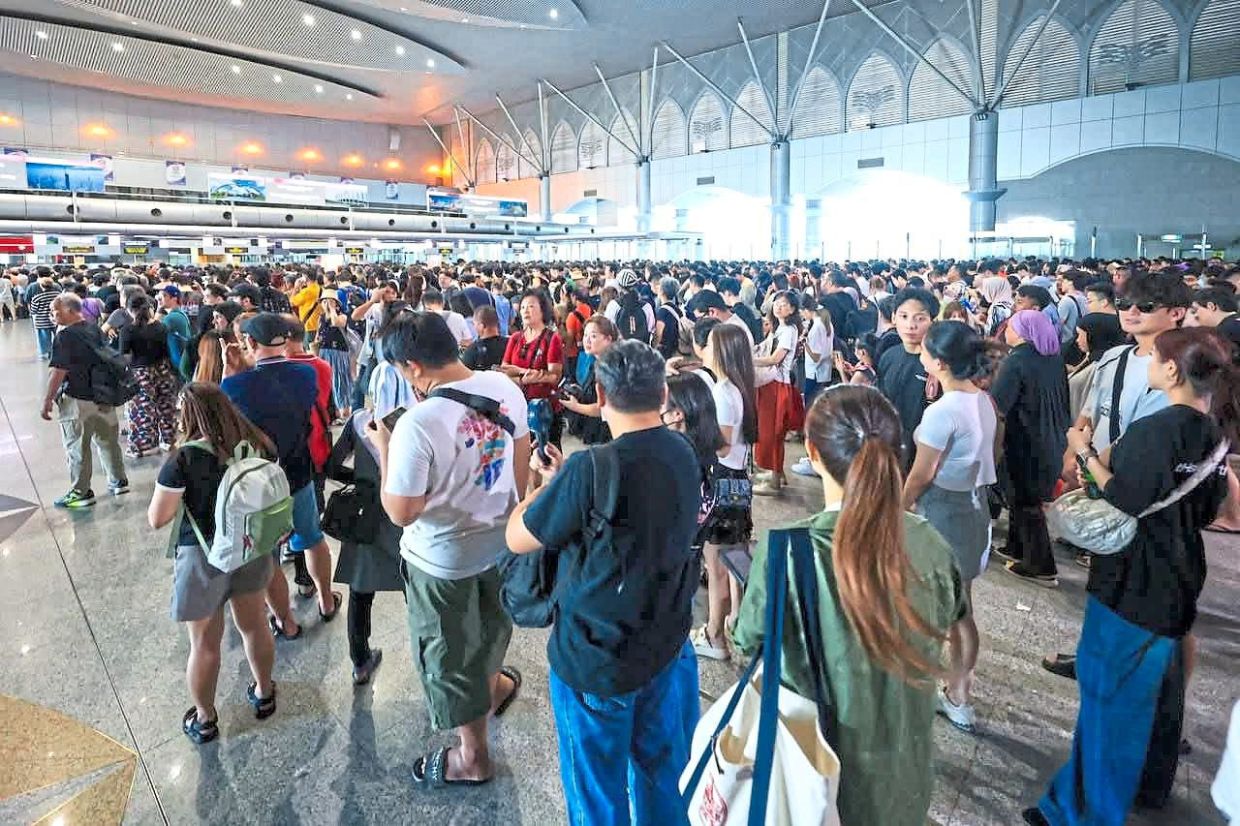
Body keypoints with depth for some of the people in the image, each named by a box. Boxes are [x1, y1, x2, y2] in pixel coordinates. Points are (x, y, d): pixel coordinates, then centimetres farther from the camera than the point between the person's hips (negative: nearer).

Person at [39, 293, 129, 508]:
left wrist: (47, 402, -12)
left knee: (77, 448, 4)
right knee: (108, 441, 17)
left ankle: (81, 493, 11)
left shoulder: (65, 336, -16)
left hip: (77, 401, -7)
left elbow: (58, 372, -19)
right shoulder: (95, 329, 6)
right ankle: (118, 482, 25)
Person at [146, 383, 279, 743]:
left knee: (205, 644, 14)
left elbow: (156, 519, -14)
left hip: (203, 558, -4)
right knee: (253, 625, 22)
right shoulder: (255, 445, -8)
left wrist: (177, 492, 1)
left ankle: (204, 720, 32)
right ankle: (264, 694, 42)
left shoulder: (183, 460, -22)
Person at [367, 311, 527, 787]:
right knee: (488, 627, 32)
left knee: (452, 657, 17)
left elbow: (400, 513, -22)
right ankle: (495, 684, 59)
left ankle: (473, 758, 37)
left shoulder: (417, 424, -31)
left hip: (444, 559, -6)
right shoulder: (504, 388, -10)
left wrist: (383, 450, -11)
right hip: (500, 538, 6)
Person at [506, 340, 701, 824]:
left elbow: (517, 539, -14)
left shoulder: (591, 469, -26)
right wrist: (566, 479, 8)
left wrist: (549, 484, 1)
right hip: (670, 643, 6)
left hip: (597, 659, -6)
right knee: (664, 772, 24)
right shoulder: (683, 454, -4)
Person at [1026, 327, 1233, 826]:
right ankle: (1150, 784, 41)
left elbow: (1124, 504, -24)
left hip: (1132, 583, -9)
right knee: (1157, 684, 23)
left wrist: (1087, 455, -14)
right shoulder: (1212, 434, 5)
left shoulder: (1153, 431, -22)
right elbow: (1205, 510, 13)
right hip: (1177, 581, 9)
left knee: (1110, 692, 0)